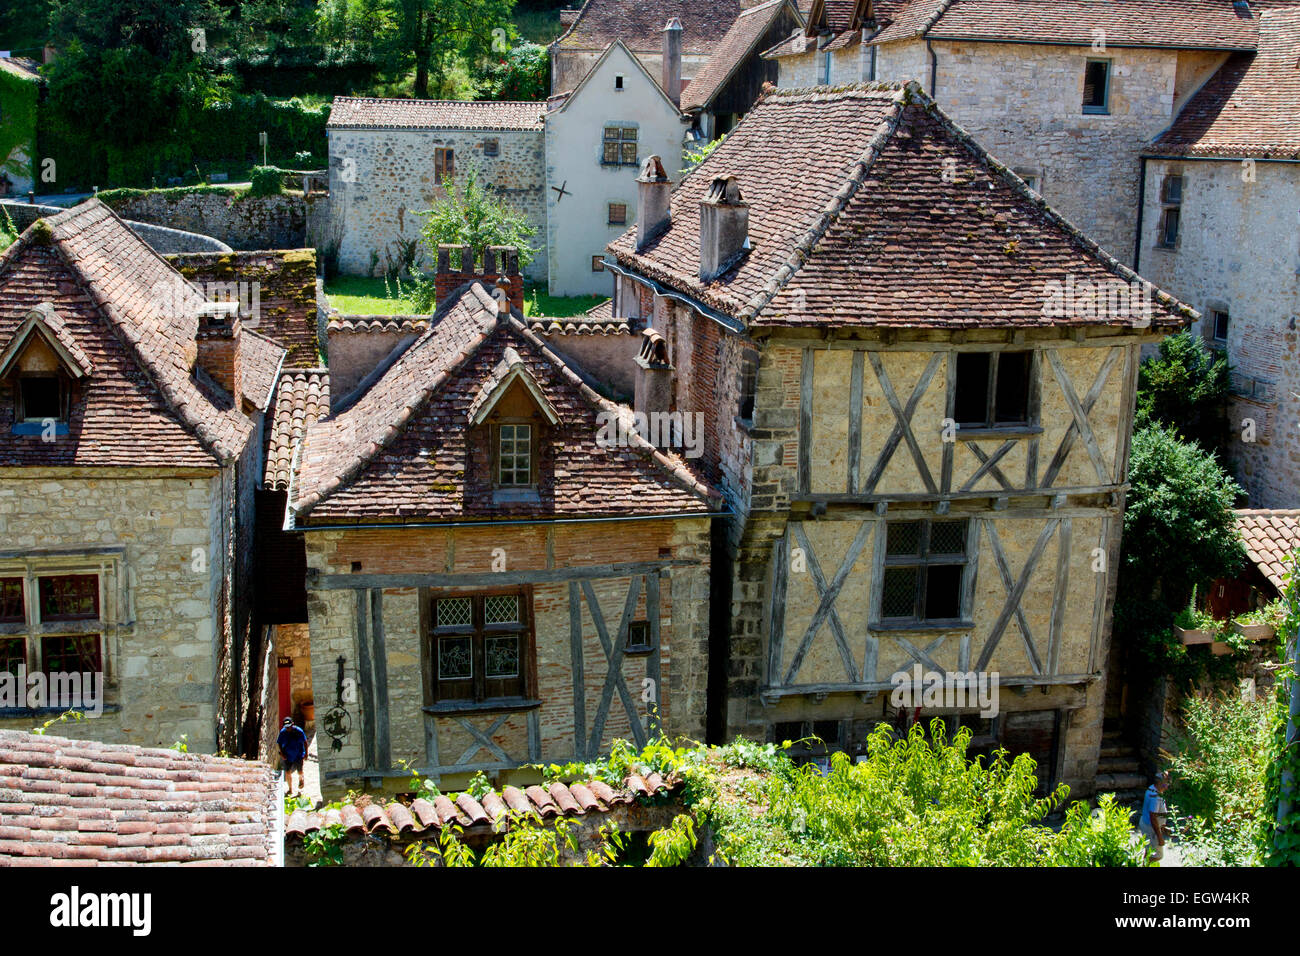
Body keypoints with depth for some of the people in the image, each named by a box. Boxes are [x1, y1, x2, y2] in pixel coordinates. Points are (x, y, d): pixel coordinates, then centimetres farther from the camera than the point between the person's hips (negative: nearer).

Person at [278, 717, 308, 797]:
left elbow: (305, 742, -4)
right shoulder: (283, 732, -10)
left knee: (300, 772, 3)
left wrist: (306, 753, -3)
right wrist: (282, 753, -6)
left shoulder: (299, 731, -15)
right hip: (287, 756, 1)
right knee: (288, 772, -2)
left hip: (298, 755, -1)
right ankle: (290, 789, 18)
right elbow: (279, 743, 4)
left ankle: (300, 779, 41)